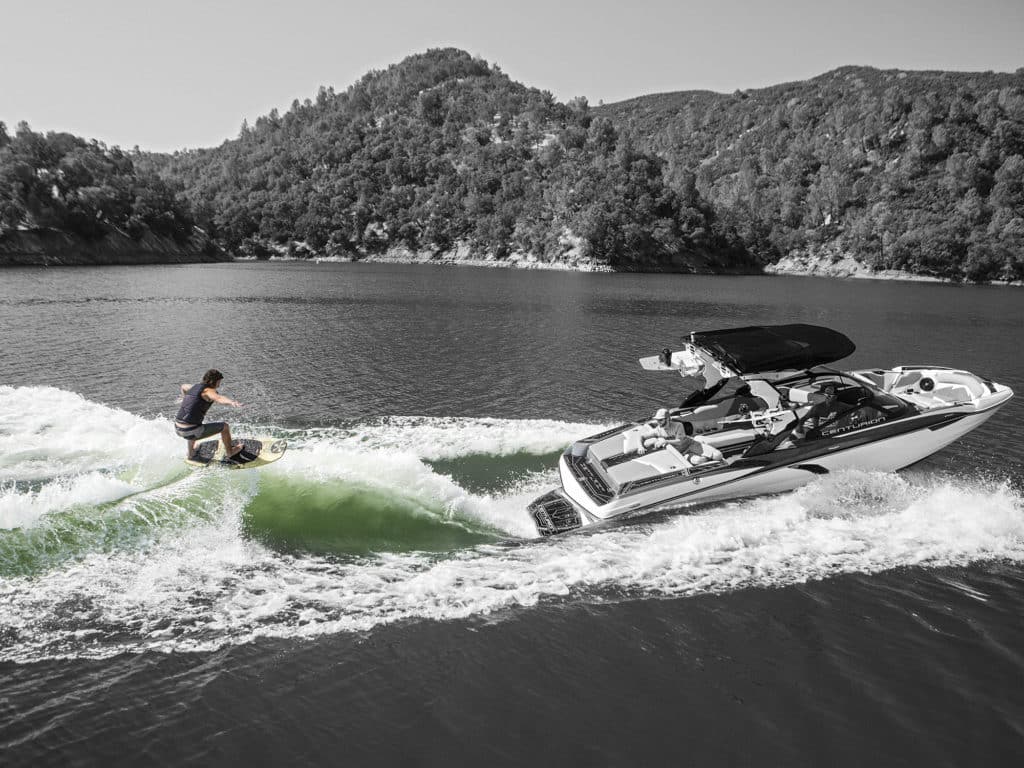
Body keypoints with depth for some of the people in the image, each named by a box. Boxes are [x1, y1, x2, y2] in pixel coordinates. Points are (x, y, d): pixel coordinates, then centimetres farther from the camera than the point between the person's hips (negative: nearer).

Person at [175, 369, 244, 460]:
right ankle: (230, 452, 23)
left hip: (178, 428, 9)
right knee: (224, 426, 6)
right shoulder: (208, 390, -10)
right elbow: (219, 398, -34)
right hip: (191, 431, -9)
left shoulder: (194, 387, 15)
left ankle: (191, 453, 55)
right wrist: (232, 402, -53)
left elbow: (183, 386, 40)